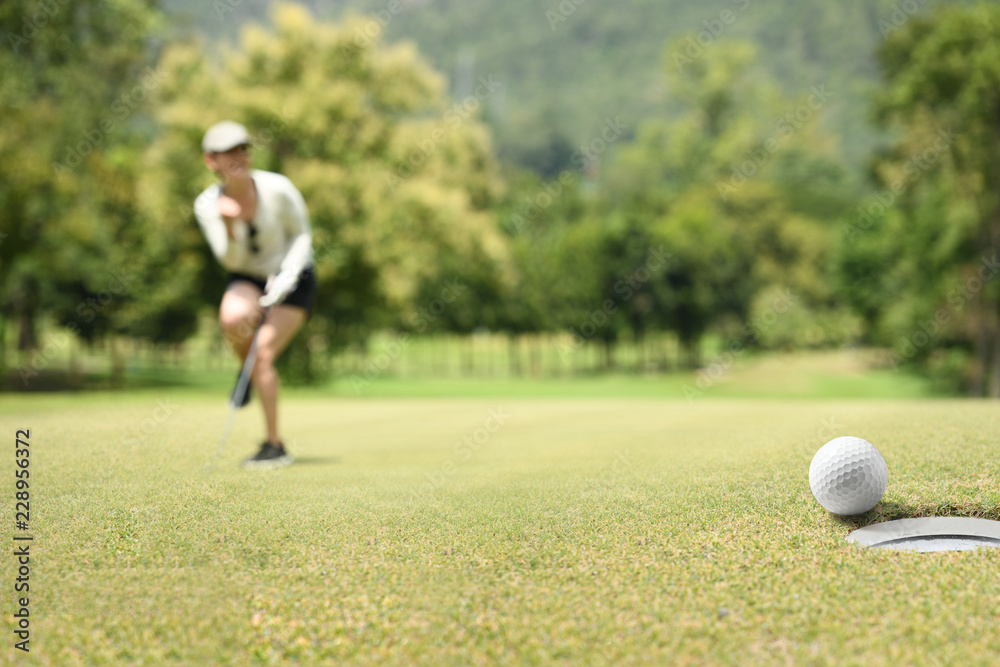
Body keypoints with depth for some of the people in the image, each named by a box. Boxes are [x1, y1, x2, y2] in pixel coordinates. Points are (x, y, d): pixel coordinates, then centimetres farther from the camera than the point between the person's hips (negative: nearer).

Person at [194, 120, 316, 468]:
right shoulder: (208, 204, -13)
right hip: (247, 279, 2)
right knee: (232, 318, -34)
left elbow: (302, 235, -7)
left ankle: (275, 445, -2)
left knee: (263, 355, -16)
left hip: (291, 278, -2)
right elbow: (232, 260, -15)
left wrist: (286, 277, -21)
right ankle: (248, 372, 0)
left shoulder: (277, 188, -19)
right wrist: (230, 226, -35)